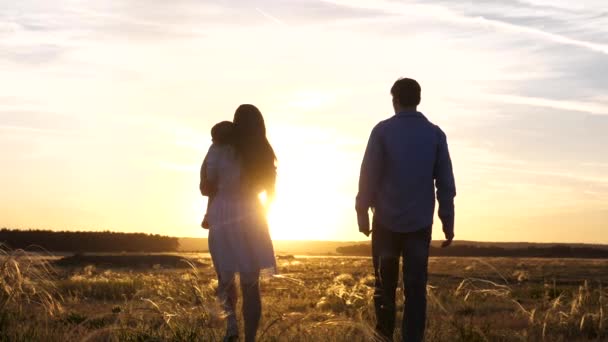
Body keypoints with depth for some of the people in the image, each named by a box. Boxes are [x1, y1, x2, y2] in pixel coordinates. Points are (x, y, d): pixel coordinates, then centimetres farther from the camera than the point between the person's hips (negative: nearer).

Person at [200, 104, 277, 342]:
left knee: (226, 278, 17)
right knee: (250, 283, 6)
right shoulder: (264, 155, 2)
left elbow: (206, 187, -5)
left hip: (223, 219, -2)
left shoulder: (221, 151, -9)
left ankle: (231, 323, -6)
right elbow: (271, 192, 12)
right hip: (251, 221, 2)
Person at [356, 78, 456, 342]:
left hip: (387, 220, -1)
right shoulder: (435, 134, 2)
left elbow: (368, 176, -6)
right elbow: (445, 183, 2)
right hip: (420, 222, 1)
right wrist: (448, 222, 7)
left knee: (385, 281, 14)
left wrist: (362, 212, 2)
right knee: (416, 285, 2)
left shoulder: (383, 130, -4)